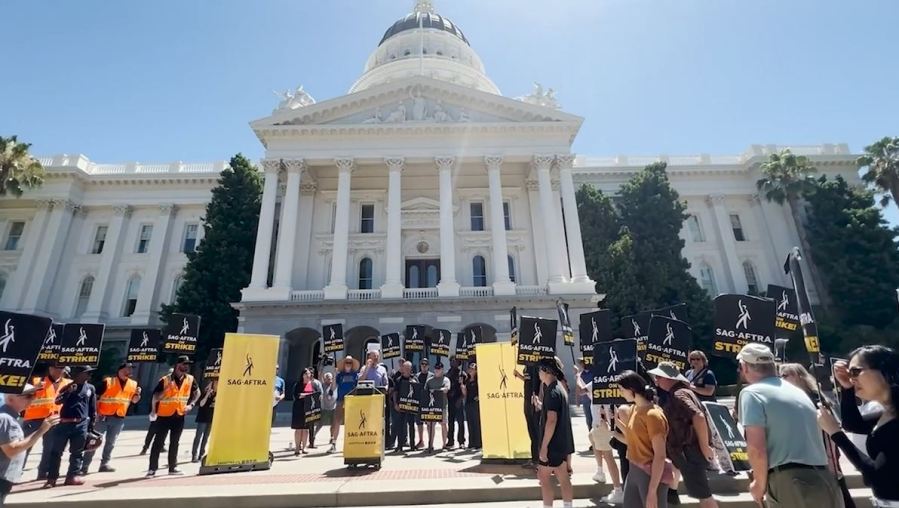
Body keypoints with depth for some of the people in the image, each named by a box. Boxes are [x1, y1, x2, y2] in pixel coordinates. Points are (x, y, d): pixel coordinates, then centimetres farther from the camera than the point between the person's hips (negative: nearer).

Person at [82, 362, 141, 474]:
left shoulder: (133, 384, 6)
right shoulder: (108, 381, -7)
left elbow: (135, 401, 12)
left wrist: (137, 394, -9)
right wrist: (96, 412, -15)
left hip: (119, 418, 4)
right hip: (103, 416, -4)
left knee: (110, 443, 13)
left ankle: (104, 464, 23)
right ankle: (85, 466, 8)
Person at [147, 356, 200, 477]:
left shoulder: (190, 379, -1)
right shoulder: (165, 380, -13)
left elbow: (197, 392, 13)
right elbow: (155, 397, -11)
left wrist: (191, 404, 1)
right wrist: (167, 388, -27)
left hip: (179, 416, 4)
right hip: (164, 416, -4)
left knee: (174, 443, 14)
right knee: (158, 442, 0)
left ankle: (172, 467, 24)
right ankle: (152, 469, 10)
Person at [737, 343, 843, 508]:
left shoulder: (751, 393, -8)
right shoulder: (797, 391, 17)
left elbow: (756, 449, -16)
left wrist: (760, 485, 0)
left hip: (791, 484, -8)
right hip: (824, 482, 8)